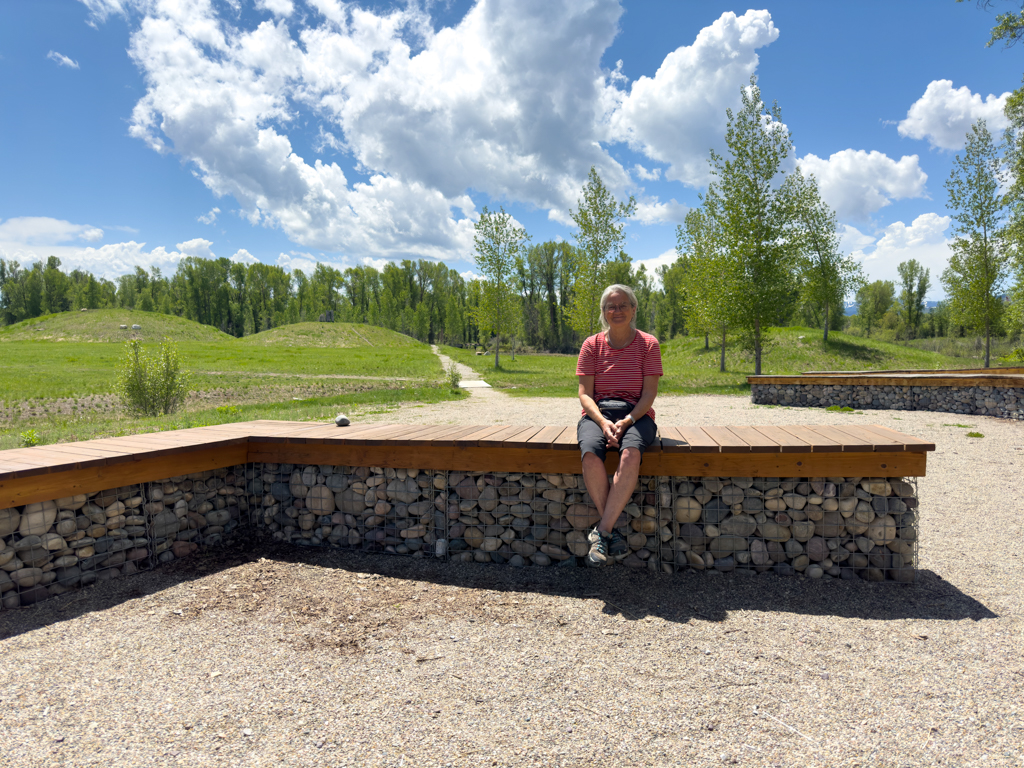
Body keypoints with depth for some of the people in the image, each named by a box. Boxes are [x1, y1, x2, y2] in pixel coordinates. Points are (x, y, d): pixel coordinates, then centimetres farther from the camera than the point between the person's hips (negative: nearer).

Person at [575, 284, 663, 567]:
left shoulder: (648, 344, 6)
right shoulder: (592, 345, 8)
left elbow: (649, 393, -1)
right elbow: (584, 393, 2)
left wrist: (627, 421, -18)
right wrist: (603, 422, -18)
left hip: (636, 414, -1)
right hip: (598, 413, 1)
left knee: (631, 454, -37)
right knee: (590, 454, -34)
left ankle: (601, 532, -32)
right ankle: (612, 532, -23)